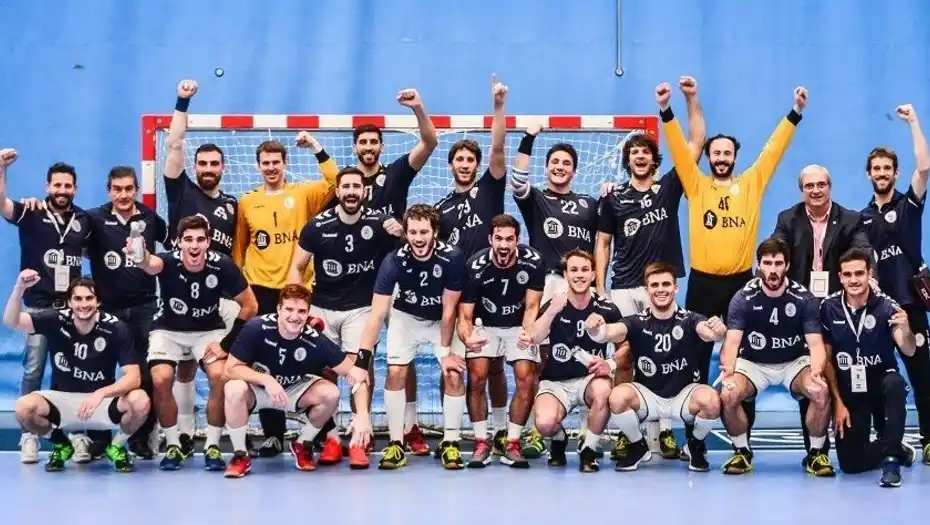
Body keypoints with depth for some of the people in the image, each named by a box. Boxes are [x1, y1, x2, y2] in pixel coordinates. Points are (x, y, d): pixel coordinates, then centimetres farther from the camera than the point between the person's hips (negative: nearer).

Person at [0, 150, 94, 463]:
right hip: (38, 305, -2)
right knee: (33, 372, 2)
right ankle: (29, 436, 9)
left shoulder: (84, 220, 5)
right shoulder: (31, 214, -5)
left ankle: (76, 433, 10)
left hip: (72, 307, 2)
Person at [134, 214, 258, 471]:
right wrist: (141, 257, -78)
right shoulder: (169, 261, -27)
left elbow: (250, 305, -11)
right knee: (160, 380, -21)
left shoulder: (222, 265, -22)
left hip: (209, 329, 0)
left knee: (219, 377, -22)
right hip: (169, 329, 0)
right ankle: (173, 446, 1)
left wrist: (227, 343, -15)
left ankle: (212, 446, -3)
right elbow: (151, 264, -53)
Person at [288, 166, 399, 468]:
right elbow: (297, 267, 2)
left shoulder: (378, 223, -9)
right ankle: (331, 439, 13)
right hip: (322, 308, 1)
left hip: (361, 308, -1)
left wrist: (400, 233, -24)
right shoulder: (317, 226, -7)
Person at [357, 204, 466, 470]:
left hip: (442, 320, 0)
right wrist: (362, 356, -40)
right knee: (395, 373, -12)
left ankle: (450, 443, 0)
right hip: (406, 317, 0)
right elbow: (377, 314, -31)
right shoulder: (394, 261, -29)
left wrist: (446, 352, -16)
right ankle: (396, 443, -1)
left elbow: (449, 310, -20)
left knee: (454, 375, -14)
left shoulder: (452, 258, -30)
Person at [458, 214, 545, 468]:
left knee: (526, 379, -16)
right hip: (485, 325, 0)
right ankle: (481, 443, -3)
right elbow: (465, 314, -22)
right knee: (476, 377, -18)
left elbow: (532, 306, -17)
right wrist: (467, 337, -44)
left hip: (519, 326, 1)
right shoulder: (475, 266, -24)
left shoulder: (533, 261, -22)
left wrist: (527, 333, -37)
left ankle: (512, 445, -2)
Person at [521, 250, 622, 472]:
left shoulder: (607, 309, -6)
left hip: (590, 378, 0)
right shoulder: (553, 306, -7)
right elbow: (534, 338, -25)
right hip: (555, 381, 0)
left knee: (602, 391, -37)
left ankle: (588, 450, -10)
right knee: (545, 423, -30)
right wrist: (552, 312, -44)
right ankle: (559, 440, 12)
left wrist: (610, 365, -17)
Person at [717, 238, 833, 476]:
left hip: (795, 362, 0)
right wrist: (728, 370, -46)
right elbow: (732, 341, -23)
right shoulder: (743, 299, -15)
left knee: (821, 393, -30)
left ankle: (816, 454, -5)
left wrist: (816, 372, -40)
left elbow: (815, 343, -17)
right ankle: (742, 451, -3)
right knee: (728, 395, -29)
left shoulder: (804, 298, -13)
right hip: (753, 363, 0)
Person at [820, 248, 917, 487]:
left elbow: (909, 351, -24)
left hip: (881, 381, -2)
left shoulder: (886, 306, -13)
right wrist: (838, 402, -2)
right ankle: (897, 448, 24)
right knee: (849, 464, -6)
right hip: (848, 392, 2)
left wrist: (906, 331, -46)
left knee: (895, 384, -39)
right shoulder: (828, 308, -7)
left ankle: (891, 457, -24)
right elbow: (827, 359, 1)